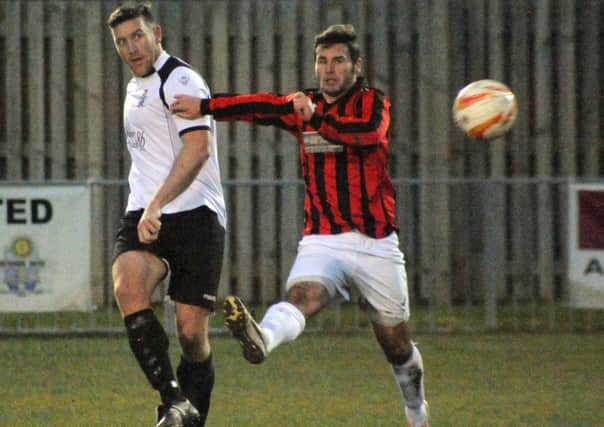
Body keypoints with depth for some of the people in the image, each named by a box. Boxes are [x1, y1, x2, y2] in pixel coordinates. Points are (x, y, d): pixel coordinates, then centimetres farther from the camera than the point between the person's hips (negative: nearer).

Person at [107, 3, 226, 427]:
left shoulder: (181, 80, -6)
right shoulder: (136, 88, 22)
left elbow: (197, 148, -21)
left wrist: (156, 205, -28)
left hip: (193, 214, -6)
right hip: (142, 217, 6)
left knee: (192, 332, -6)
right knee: (127, 287, -25)